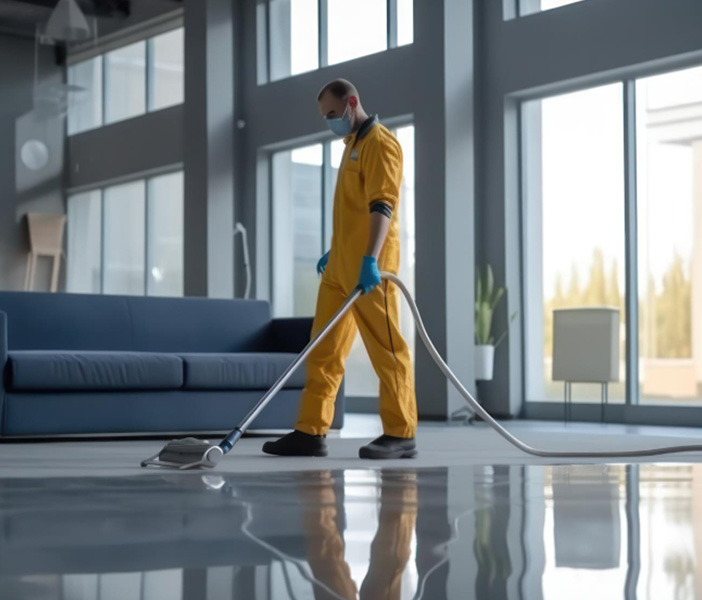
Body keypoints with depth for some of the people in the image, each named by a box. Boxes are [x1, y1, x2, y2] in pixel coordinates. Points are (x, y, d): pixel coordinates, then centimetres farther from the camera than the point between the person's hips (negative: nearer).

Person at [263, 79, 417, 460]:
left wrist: (369, 259, -31)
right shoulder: (353, 143, 20)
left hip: (368, 268, -10)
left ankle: (400, 435, 2)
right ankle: (311, 432, 9)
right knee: (324, 349, 7)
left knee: (386, 348, -4)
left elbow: (382, 206, -21)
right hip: (340, 266, 10)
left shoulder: (380, 143, -10)